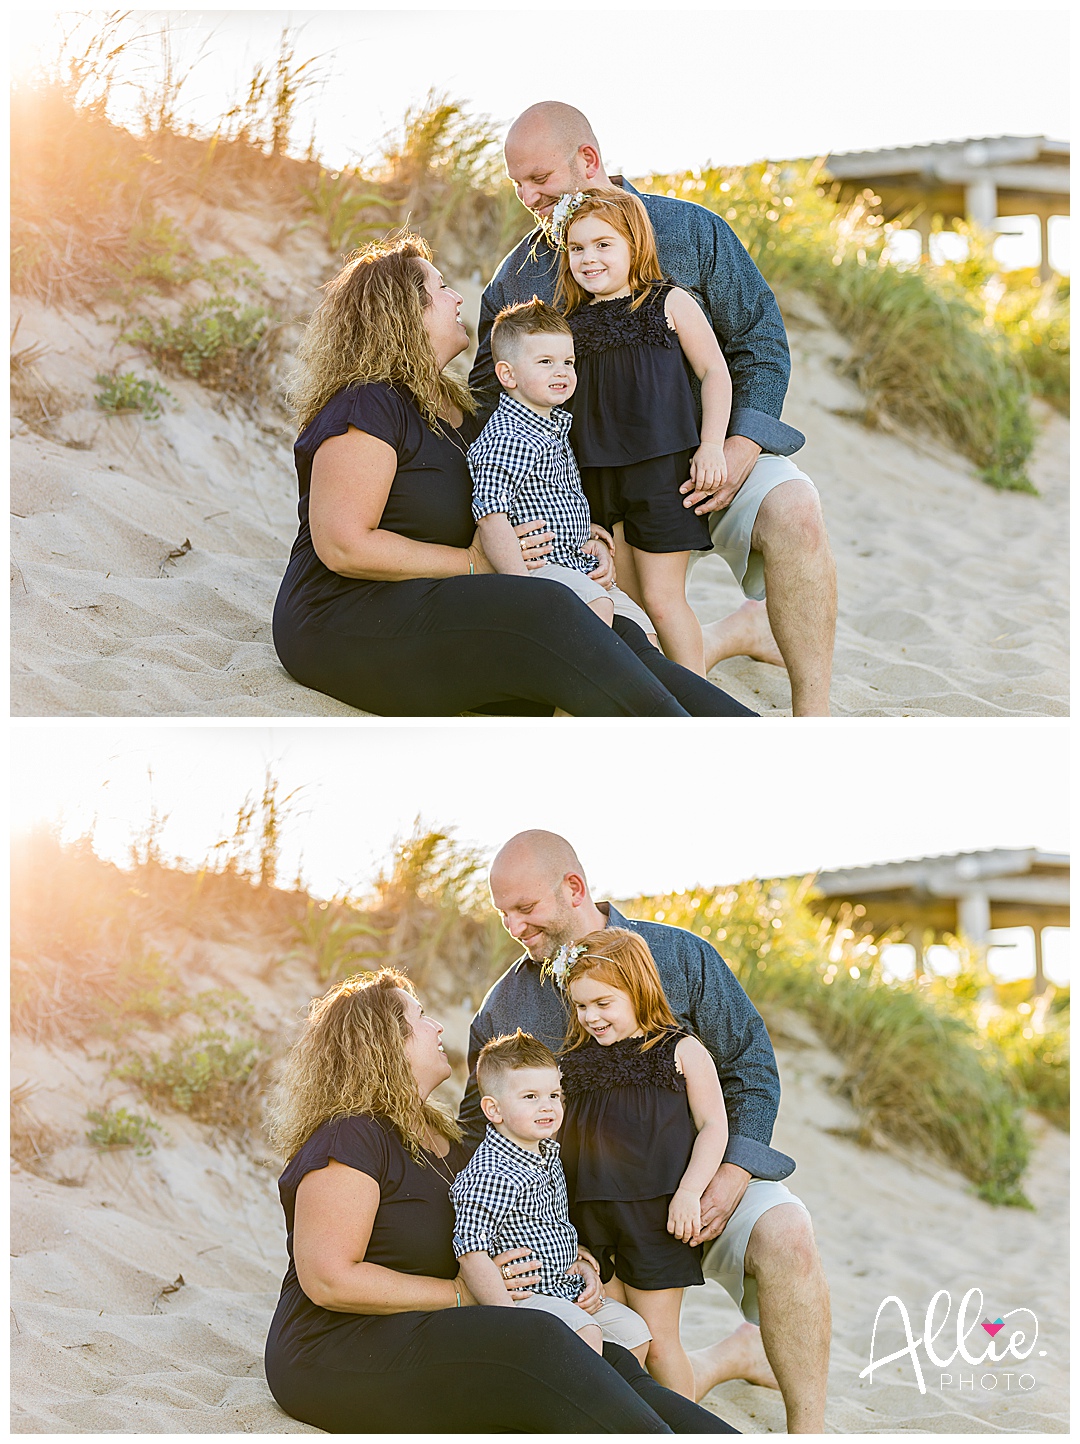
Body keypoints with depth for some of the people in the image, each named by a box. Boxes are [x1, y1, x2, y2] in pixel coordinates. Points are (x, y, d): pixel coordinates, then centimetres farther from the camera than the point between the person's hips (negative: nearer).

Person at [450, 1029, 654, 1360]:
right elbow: (472, 1253, -25)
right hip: (520, 1294, -10)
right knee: (586, 1334, -29)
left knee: (634, 1332, 7)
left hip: (566, 1290, 10)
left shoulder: (548, 1154, 10)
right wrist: (510, 1314, -27)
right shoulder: (490, 1176, -22)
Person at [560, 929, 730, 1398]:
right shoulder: (575, 1060, 12)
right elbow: (555, 1132, 18)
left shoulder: (681, 1052, 1)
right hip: (588, 1214, 4)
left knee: (656, 1340, -3)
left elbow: (713, 1126, -2)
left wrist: (689, 1192, -13)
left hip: (654, 1213, -4)